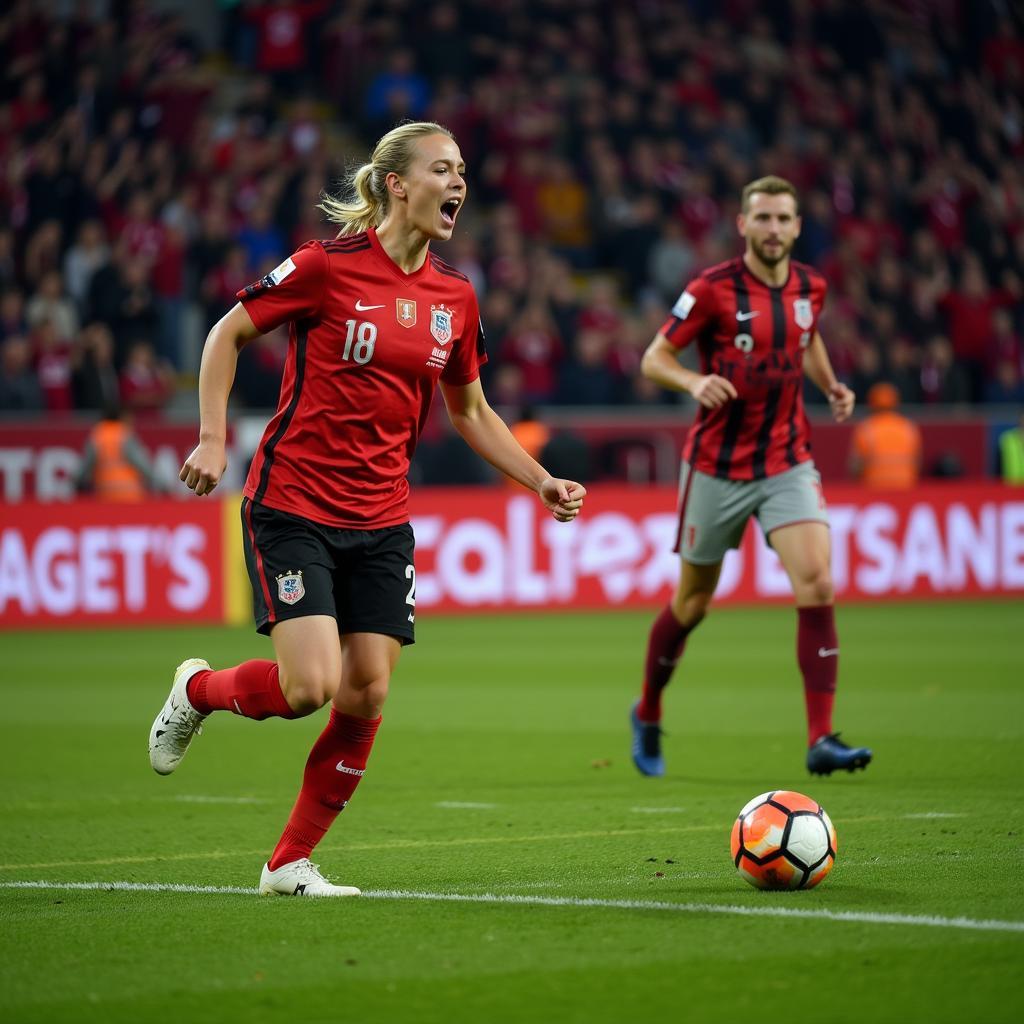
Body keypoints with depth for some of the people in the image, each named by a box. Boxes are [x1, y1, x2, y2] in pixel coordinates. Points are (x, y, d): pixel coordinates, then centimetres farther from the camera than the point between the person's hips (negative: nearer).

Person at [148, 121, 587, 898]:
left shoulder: (455, 298, 6)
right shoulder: (329, 267, -11)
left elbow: (471, 411, 19)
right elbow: (227, 335, -1)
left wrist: (542, 482, 10)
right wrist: (213, 438, -9)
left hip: (381, 521, 6)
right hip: (293, 505, -6)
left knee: (368, 696, -1)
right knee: (309, 687, -16)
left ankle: (291, 863, 13)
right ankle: (198, 690, 17)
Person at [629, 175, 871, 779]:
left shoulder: (810, 287, 3)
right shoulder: (713, 290, -12)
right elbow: (653, 359, -7)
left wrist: (832, 386, 6)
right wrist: (695, 382, -27)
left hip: (788, 463, 3)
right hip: (718, 467, -3)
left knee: (817, 586, -16)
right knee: (693, 602, 10)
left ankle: (821, 740, -17)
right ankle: (648, 715, 35)